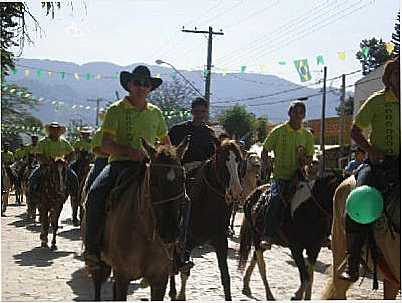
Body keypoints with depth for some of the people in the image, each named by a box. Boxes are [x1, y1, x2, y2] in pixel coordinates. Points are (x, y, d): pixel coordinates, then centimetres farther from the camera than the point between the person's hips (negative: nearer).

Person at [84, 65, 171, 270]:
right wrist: (131, 152, -20)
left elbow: (166, 143, 27)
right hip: (119, 163, -2)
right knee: (96, 193, -29)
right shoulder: (116, 110, 4)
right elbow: (106, 145, -6)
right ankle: (92, 248, -21)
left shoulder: (155, 113, 16)